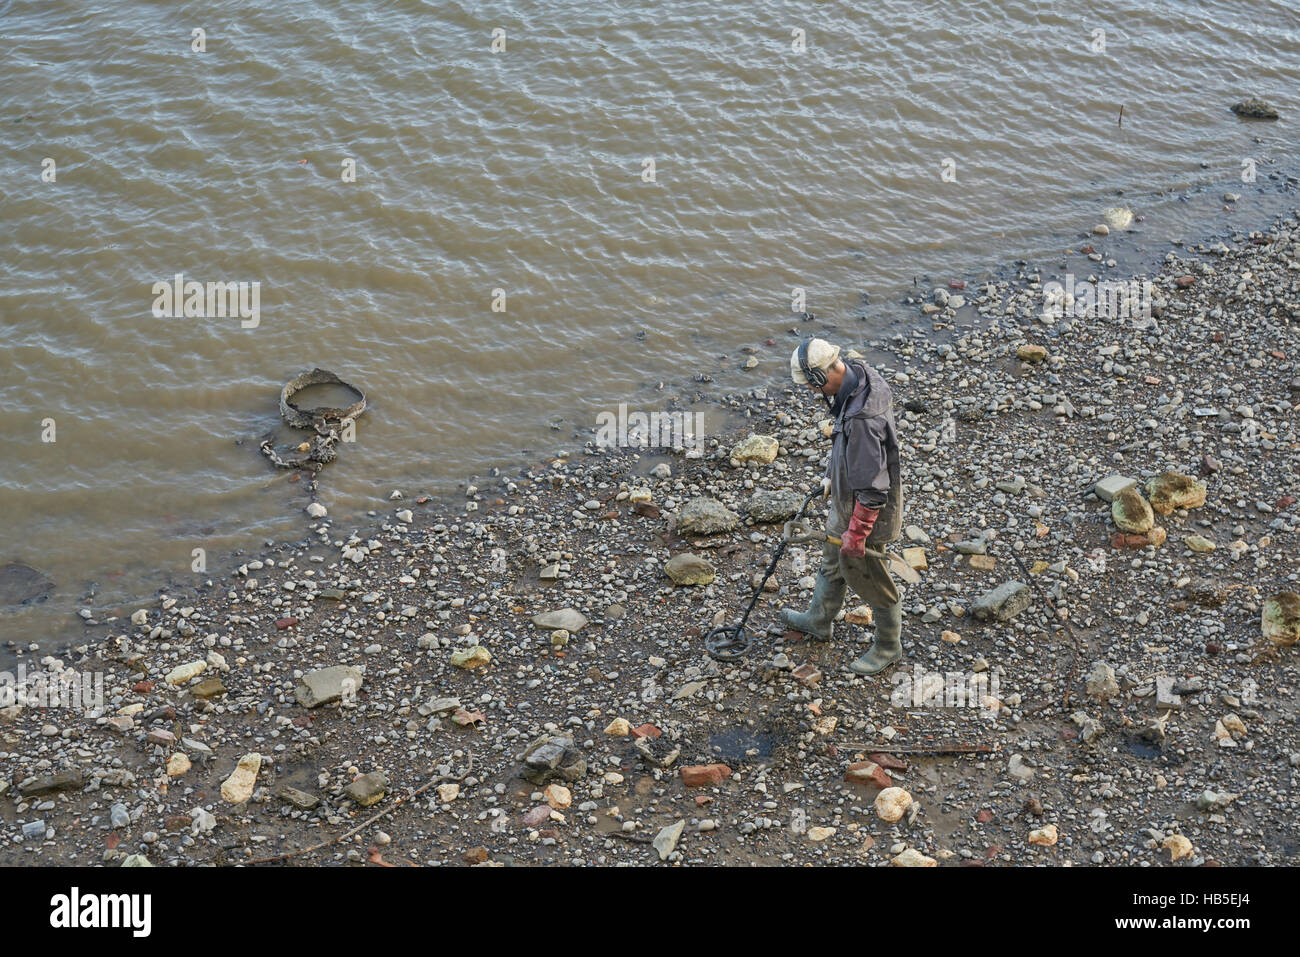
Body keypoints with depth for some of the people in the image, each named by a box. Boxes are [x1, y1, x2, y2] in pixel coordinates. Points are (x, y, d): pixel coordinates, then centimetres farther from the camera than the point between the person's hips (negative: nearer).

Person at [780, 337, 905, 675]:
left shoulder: (861, 419, -39)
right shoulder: (860, 373, -9)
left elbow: (872, 489, -32)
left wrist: (856, 533, -22)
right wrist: (832, 473, 21)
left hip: (864, 510, -9)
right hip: (845, 498, 9)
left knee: (866, 577, 13)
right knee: (833, 562, 29)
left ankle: (888, 646, 37)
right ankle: (819, 621, 53)